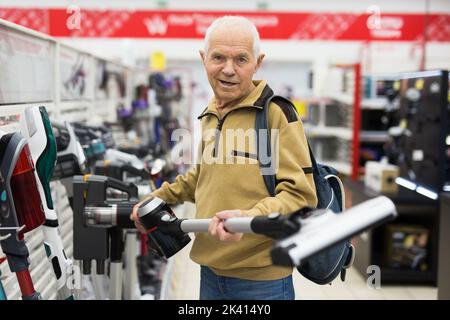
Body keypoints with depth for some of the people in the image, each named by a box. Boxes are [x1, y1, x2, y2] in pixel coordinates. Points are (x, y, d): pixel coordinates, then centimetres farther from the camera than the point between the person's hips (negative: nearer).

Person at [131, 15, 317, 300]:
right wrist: (157, 199, 18)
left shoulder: (276, 113, -12)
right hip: (210, 269, 7)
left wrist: (250, 218, -30)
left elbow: (300, 194, -16)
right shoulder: (209, 116, 11)